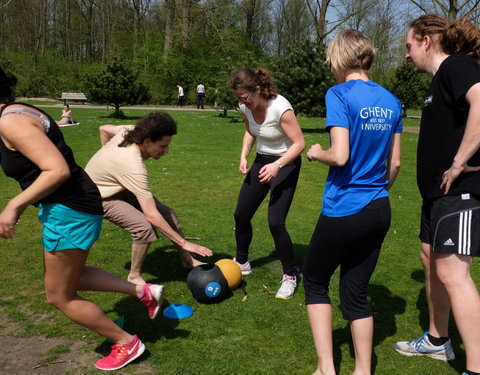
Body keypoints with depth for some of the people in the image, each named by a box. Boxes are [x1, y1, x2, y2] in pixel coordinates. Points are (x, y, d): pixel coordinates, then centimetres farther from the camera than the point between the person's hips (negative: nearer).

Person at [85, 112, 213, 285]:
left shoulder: (129, 130, -18)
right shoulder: (134, 167, -40)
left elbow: (104, 129, 6)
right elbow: (151, 215, -40)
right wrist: (184, 243, -34)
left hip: (120, 187, 8)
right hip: (100, 198, -8)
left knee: (168, 214, -3)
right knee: (144, 227, -29)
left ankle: (187, 260, 14)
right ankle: (134, 276, -6)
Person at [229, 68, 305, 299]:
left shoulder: (281, 108, -28)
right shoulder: (246, 107, -8)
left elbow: (299, 143, -23)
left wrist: (277, 165, -35)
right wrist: (244, 156, -3)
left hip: (286, 164, -7)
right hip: (262, 161, 7)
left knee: (275, 222, -15)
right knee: (241, 215, 8)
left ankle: (290, 277, 5)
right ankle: (241, 263, 32)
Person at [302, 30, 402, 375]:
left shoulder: (340, 94, -12)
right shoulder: (391, 101, 8)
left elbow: (340, 156, -21)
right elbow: (395, 162, 11)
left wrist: (317, 153, -1)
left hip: (343, 211, -6)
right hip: (380, 211, 6)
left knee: (315, 282, 14)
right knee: (356, 292, 16)